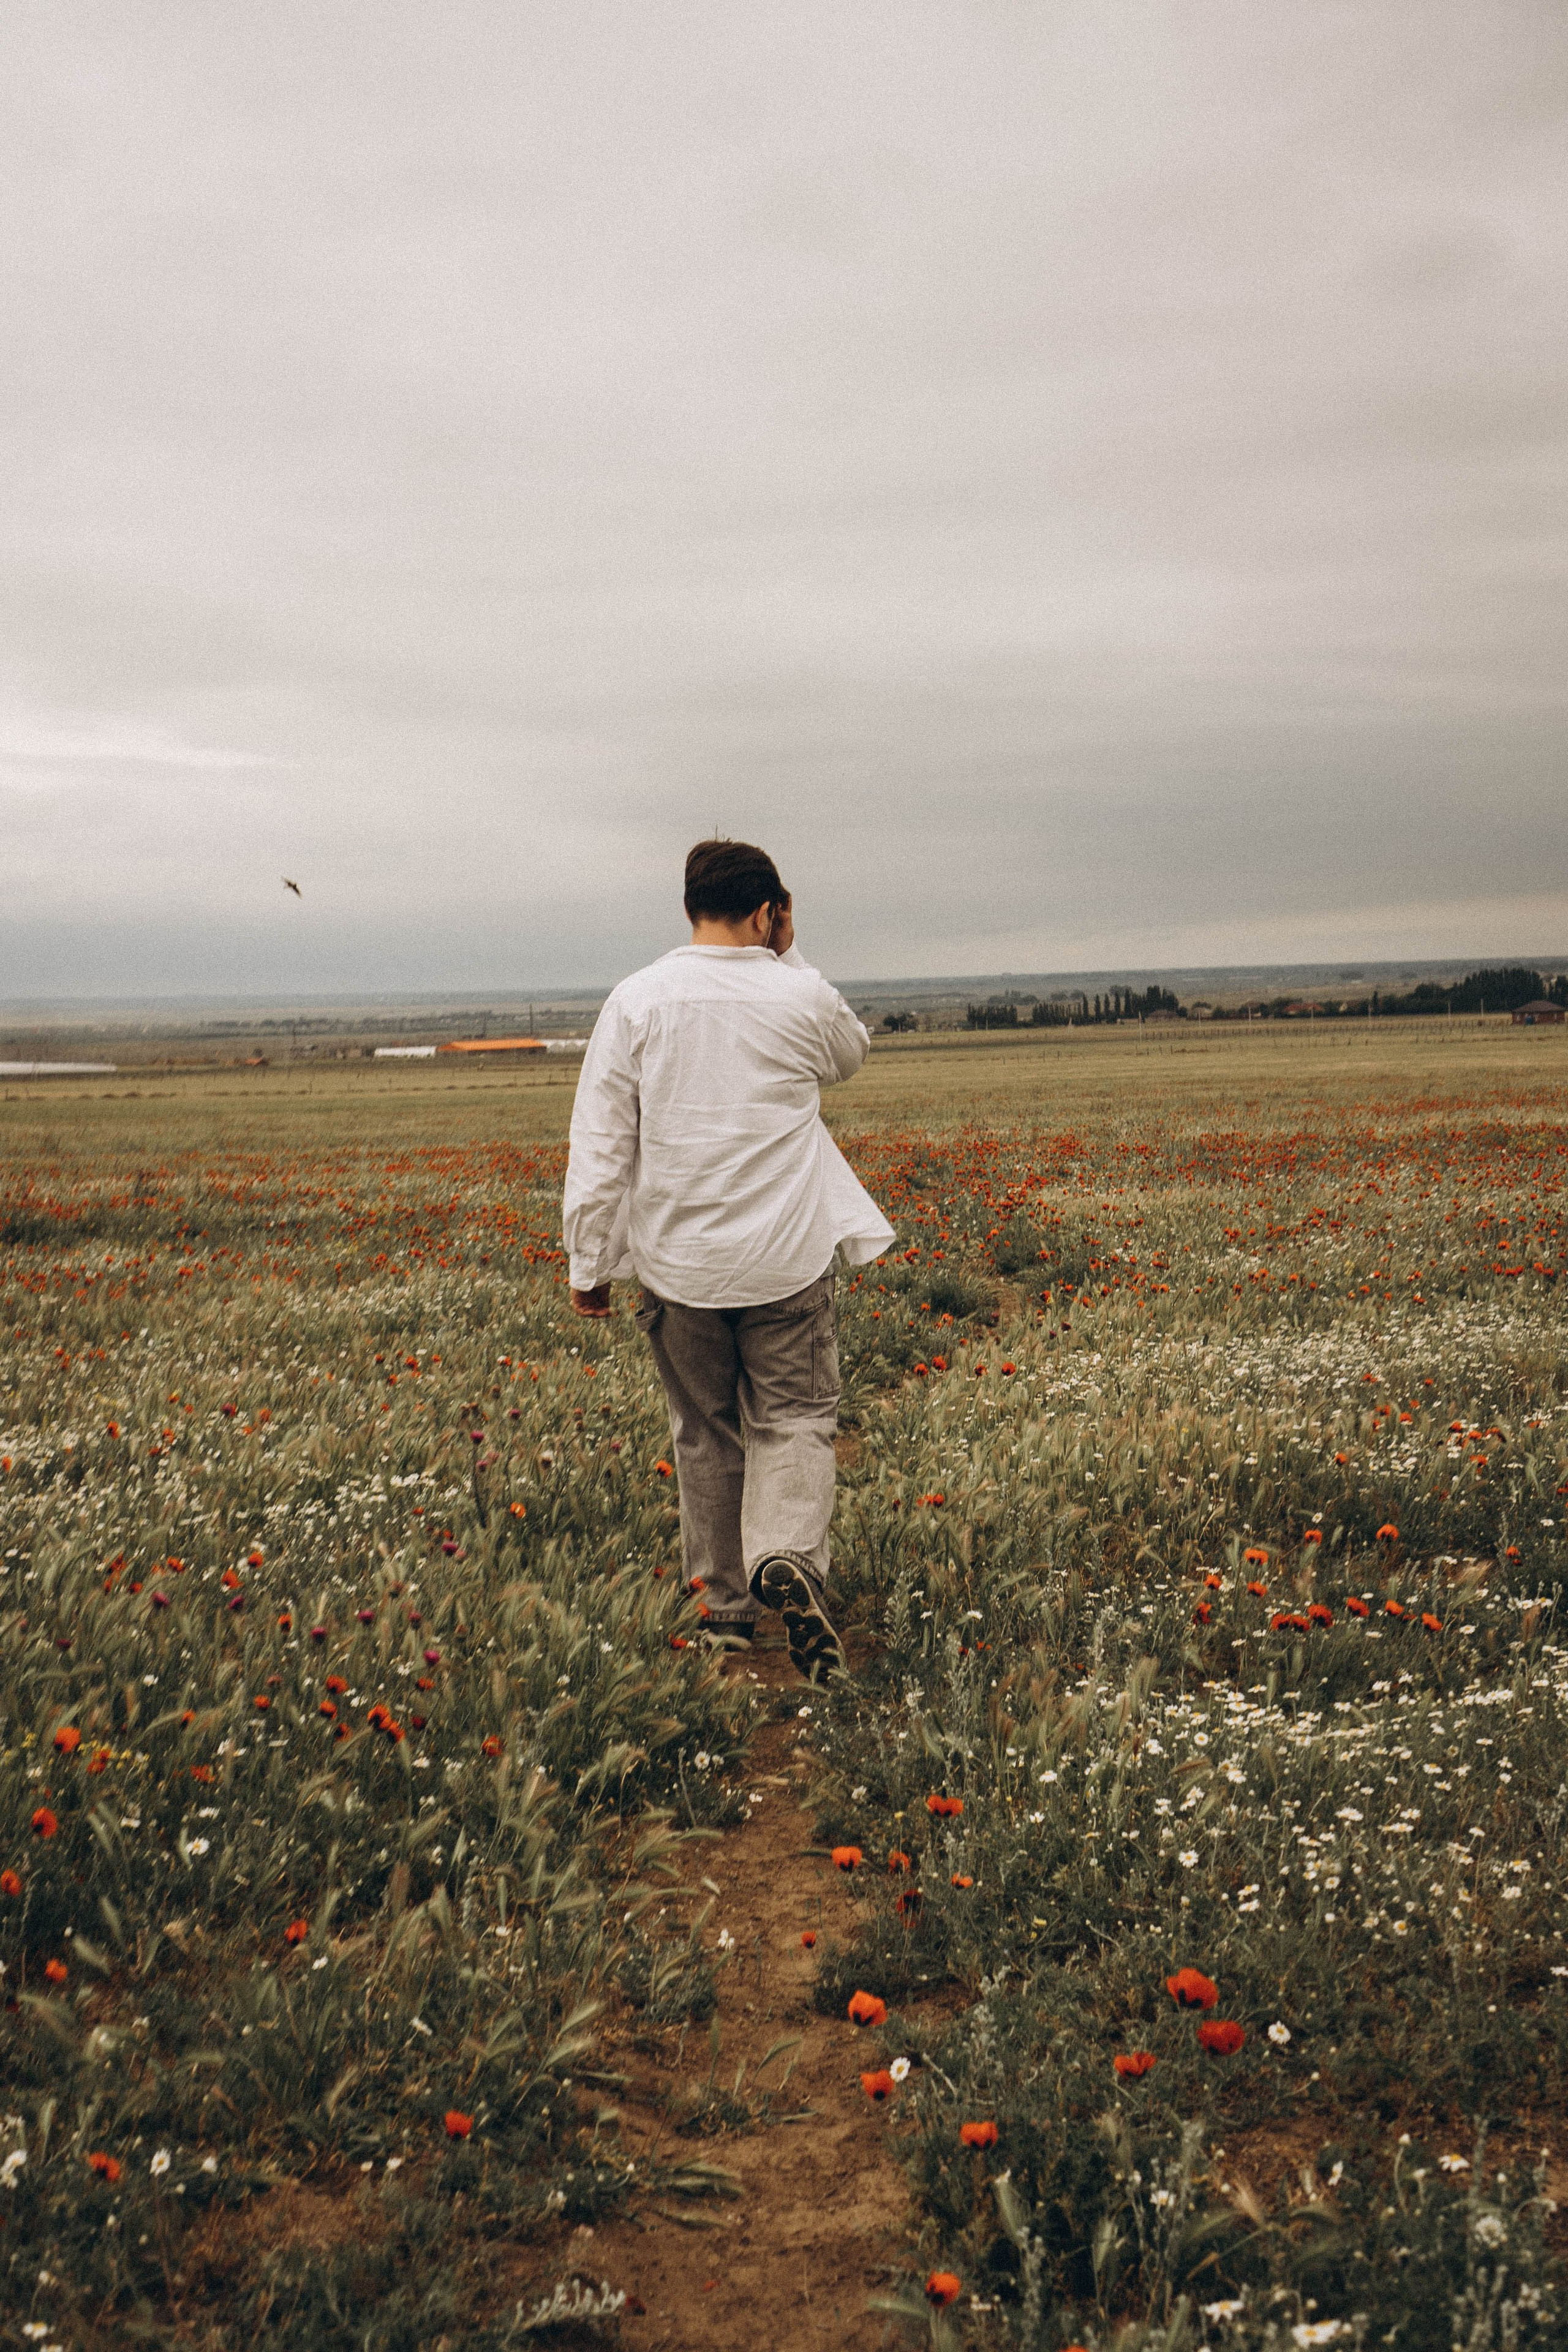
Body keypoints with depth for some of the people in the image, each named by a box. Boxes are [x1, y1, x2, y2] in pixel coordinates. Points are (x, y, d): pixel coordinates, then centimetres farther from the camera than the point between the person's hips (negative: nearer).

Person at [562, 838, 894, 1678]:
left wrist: (588, 1263, 2)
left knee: (706, 1434, 14)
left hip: (678, 1263, 1)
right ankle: (788, 1556, -20)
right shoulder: (802, 999, -4)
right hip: (784, 1259, -1)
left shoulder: (636, 1003, -6)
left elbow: (597, 1145, -6)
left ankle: (724, 1606, 23)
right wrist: (789, 958, 15)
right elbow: (848, 1057, 21)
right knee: (793, 1419, 7)